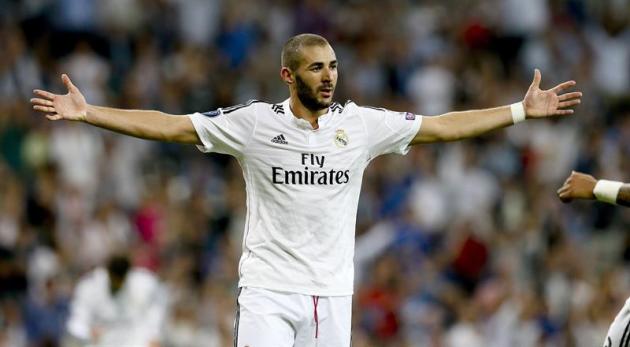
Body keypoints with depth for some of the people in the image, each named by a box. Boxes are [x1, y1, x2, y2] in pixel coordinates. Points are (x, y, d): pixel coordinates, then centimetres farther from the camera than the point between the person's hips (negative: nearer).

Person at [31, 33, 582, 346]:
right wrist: (87, 113, -9)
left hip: (332, 291, 3)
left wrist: (523, 110, 3)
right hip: (268, 290, -3)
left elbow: (443, 127, 7)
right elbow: (170, 126, -2)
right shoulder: (255, 122, -3)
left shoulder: (361, 124, 3)